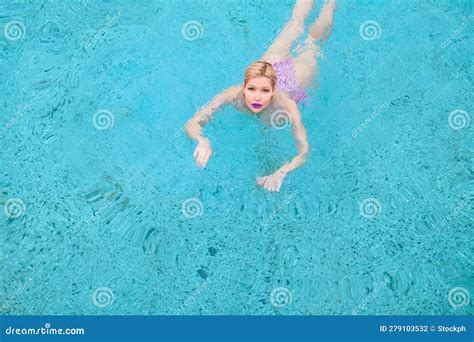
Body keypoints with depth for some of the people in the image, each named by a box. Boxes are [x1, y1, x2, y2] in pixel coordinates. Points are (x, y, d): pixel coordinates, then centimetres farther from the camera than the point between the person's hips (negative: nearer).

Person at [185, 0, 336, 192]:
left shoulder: (285, 104, -48)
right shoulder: (234, 95, -43)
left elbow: (304, 151, -48)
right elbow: (192, 124, -44)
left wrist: (281, 172, -67)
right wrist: (203, 141, -67)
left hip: (297, 74, -1)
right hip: (272, 63, 1)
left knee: (313, 41, 32)